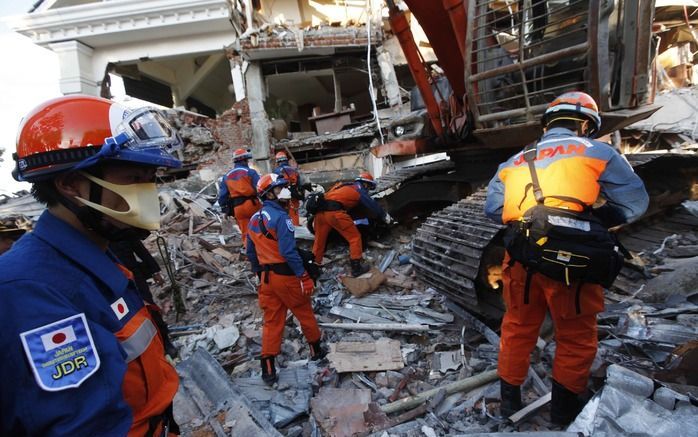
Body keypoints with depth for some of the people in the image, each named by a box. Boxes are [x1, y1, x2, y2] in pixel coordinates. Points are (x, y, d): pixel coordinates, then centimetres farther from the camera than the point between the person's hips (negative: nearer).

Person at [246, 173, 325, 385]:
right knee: (304, 313, 14)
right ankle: (316, 349, 33)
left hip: (267, 277, 7)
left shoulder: (254, 219, 9)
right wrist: (304, 277, -21)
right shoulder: (281, 217, -18)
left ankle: (268, 369, 16)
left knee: (271, 320, 13)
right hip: (286, 275, -7)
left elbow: (251, 253, 15)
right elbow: (289, 251, -25)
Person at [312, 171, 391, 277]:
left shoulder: (345, 186, 31)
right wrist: (384, 216, 24)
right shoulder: (359, 189, 11)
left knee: (319, 240, 18)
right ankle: (356, 268, 7)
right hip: (335, 212, -8)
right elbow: (372, 205, 12)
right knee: (354, 237, 5)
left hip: (321, 210, 8)